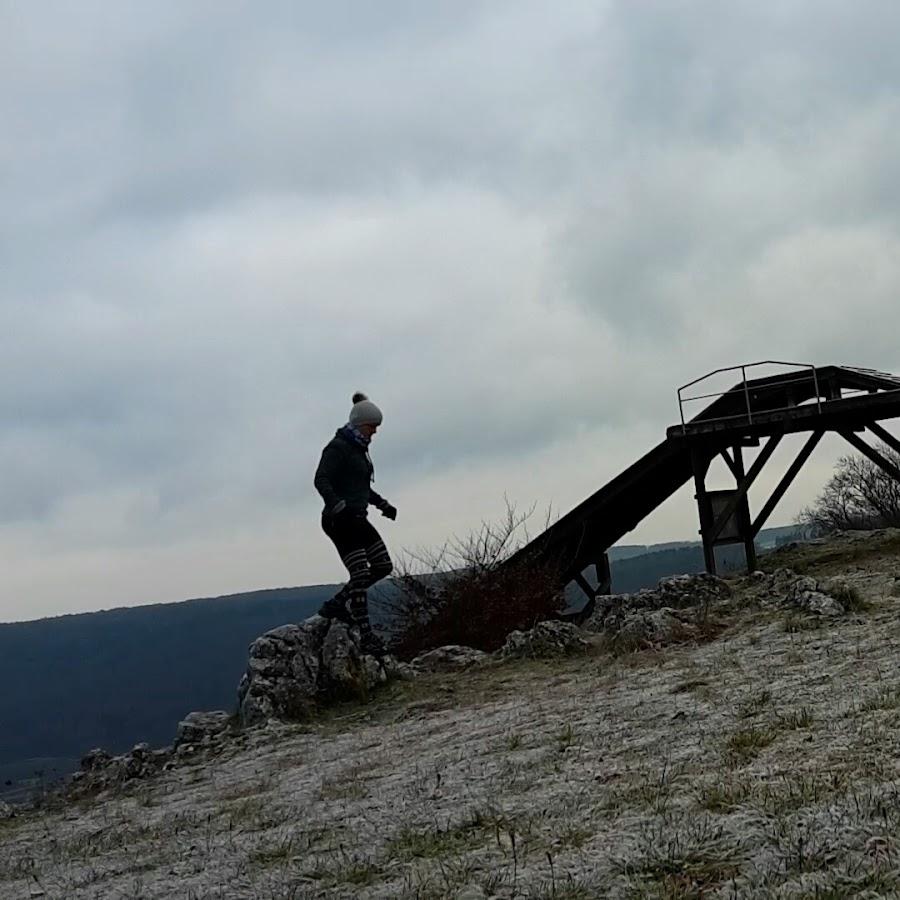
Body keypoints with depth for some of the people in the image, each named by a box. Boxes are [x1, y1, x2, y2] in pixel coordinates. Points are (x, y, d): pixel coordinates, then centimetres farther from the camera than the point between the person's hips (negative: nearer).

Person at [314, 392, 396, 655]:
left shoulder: (359, 448, 18)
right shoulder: (338, 447, -11)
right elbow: (320, 480, -22)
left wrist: (382, 504, 22)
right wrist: (338, 505, -36)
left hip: (357, 519, 10)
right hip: (339, 520, -10)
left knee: (383, 566, 6)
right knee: (360, 574, -12)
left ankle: (336, 604, 16)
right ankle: (366, 637, -10)